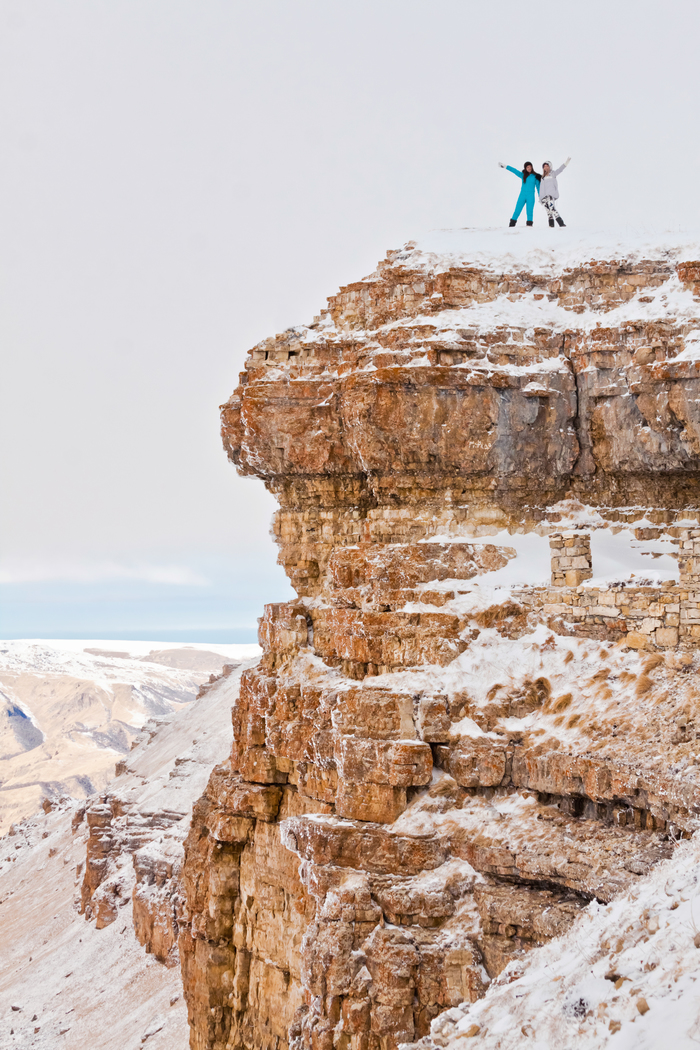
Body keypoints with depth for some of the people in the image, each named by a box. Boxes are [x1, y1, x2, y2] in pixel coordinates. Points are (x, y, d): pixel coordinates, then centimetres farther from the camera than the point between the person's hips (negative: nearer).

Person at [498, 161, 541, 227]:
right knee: (517, 211, -2)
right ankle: (512, 224, 2)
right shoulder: (523, 175, 7)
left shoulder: (535, 176, 3)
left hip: (531, 197, -2)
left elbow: (538, 187, 7)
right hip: (522, 196, 2)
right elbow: (514, 170, 2)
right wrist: (505, 166, -2)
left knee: (529, 212, -5)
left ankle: (529, 224, -1)